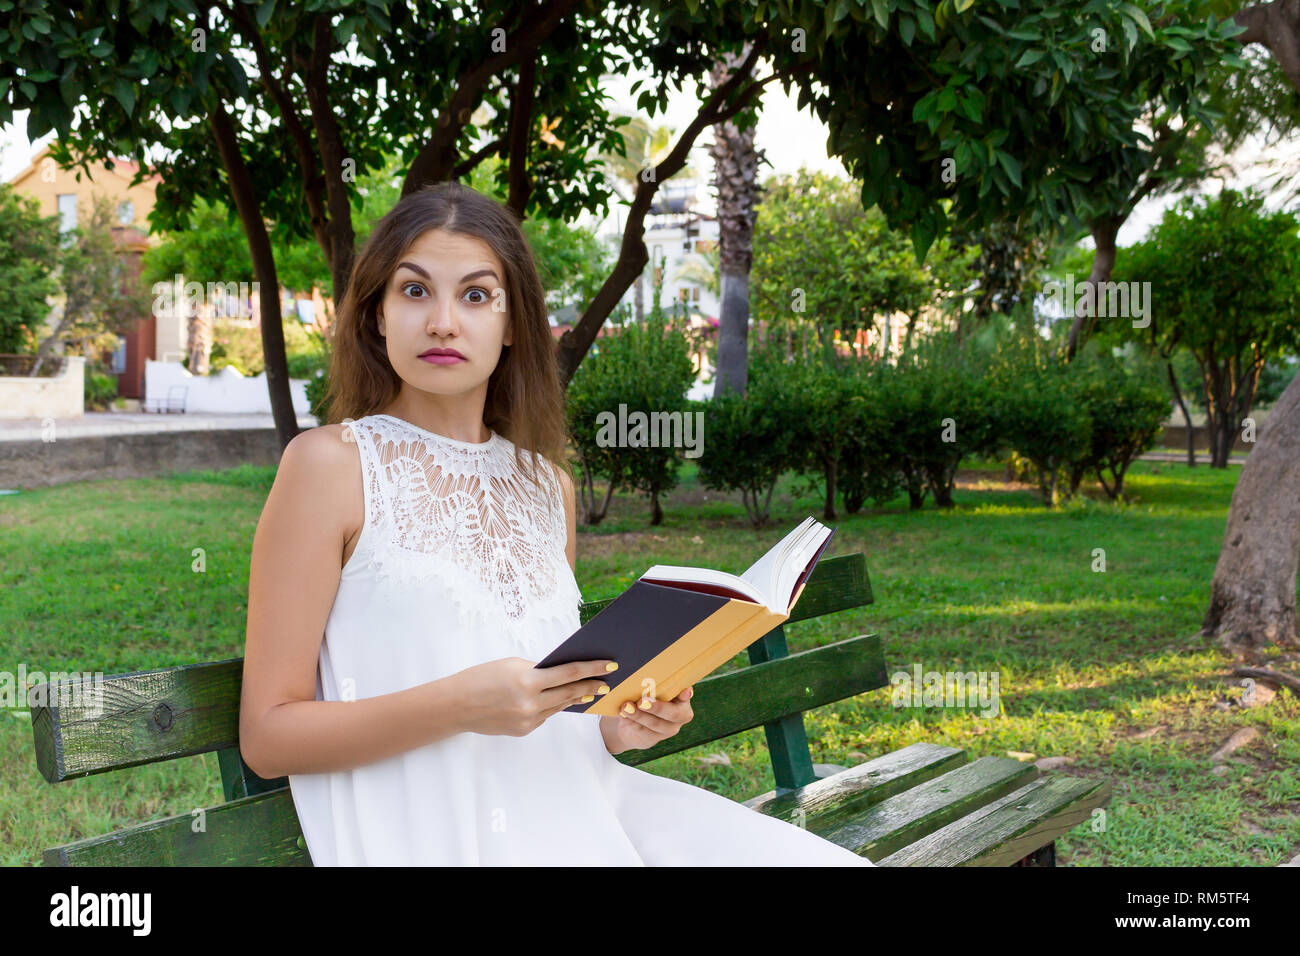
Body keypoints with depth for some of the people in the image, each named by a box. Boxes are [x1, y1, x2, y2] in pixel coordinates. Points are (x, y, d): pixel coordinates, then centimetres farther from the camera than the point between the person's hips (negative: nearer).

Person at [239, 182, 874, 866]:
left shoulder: (547, 486, 14)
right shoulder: (328, 464, -2)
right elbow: (266, 737, -6)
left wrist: (612, 725, 1)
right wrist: (459, 705, -19)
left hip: (569, 804, 6)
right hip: (432, 830, -6)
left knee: (829, 860, -12)